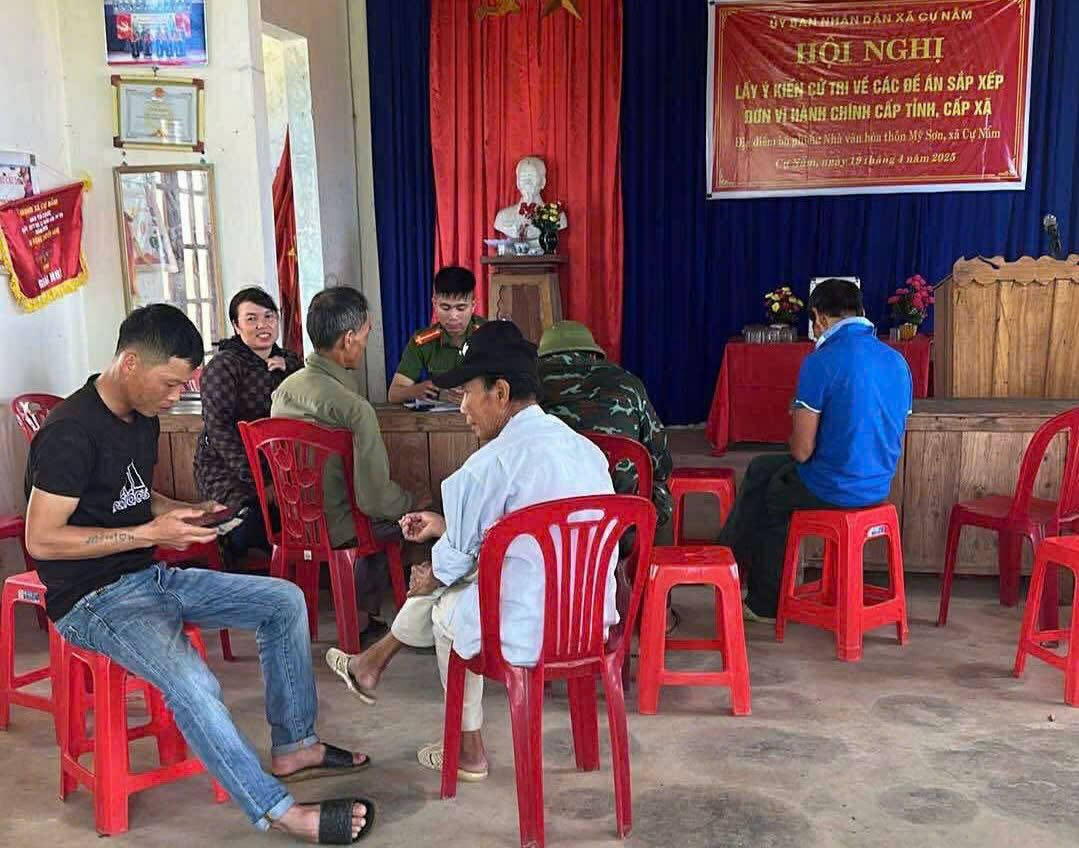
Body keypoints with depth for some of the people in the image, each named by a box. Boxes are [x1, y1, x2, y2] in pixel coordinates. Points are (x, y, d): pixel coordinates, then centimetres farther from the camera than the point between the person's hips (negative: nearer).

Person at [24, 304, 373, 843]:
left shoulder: (142, 419, 8)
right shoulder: (71, 433, -20)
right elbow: (40, 539, -21)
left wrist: (190, 513, 3)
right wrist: (151, 533, -22)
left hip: (150, 577, 9)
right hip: (91, 598, -9)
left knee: (284, 601, 2)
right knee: (190, 681, -34)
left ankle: (293, 747, 11)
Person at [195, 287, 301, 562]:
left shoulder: (289, 362, 16)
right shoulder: (223, 365, -4)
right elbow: (219, 427, -15)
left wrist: (289, 370, -5)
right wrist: (255, 476, -26)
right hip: (224, 467, -5)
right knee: (256, 516, -33)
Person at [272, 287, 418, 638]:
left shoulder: (284, 388, -2)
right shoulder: (354, 408, -27)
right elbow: (375, 499, -26)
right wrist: (412, 503, -4)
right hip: (337, 529, -8)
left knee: (386, 513, 29)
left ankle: (363, 615, 34)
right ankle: (363, 614, 27)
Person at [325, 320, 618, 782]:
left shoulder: (495, 460, -20)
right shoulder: (585, 447, 5)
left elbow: (460, 551, -8)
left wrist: (428, 578, 15)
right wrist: (443, 525, 26)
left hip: (530, 631, -7)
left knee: (447, 606, 25)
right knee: (447, 574, 24)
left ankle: (468, 750, 37)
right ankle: (373, 663, 44)